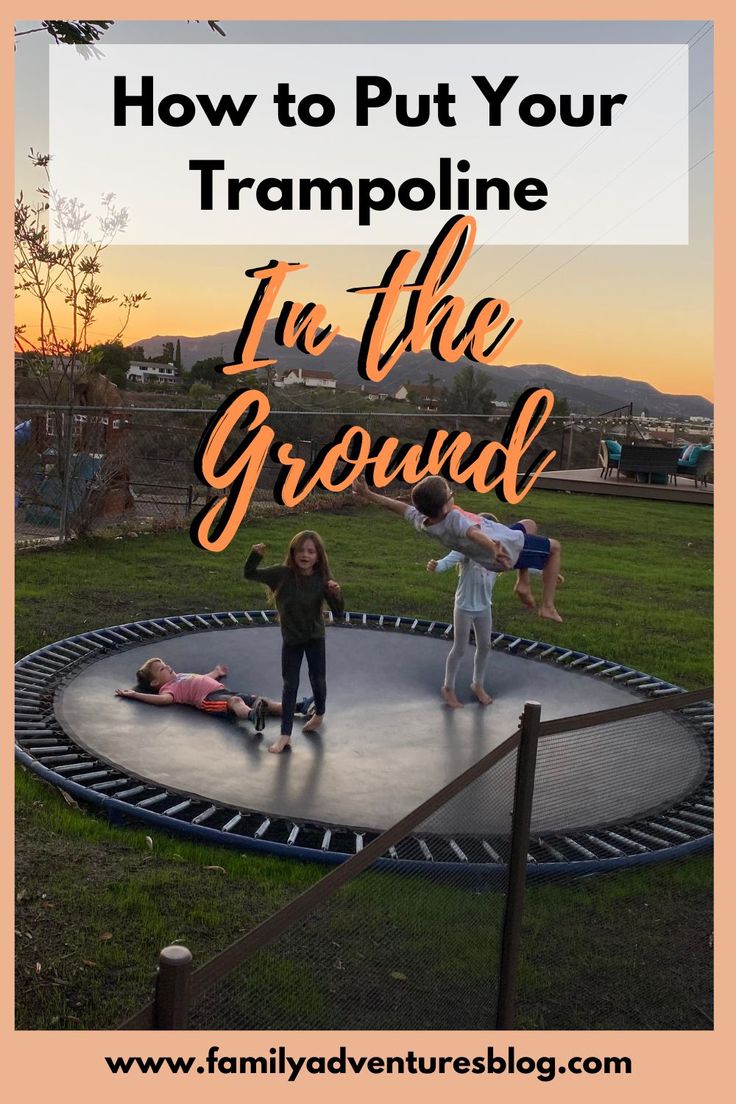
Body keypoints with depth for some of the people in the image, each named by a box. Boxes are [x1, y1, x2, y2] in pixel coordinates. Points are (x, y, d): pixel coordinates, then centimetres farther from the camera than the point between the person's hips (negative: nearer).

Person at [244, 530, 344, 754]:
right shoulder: (282, 574, -17)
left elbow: (338, 611, -14)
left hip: (315, 637, 0)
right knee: (290, 685, 4)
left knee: (318, 680, 13)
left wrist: (336, 594, -34)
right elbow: (250, 574, -12)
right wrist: (256, 555, -29)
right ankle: (285, 735, 11)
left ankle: (319, 714, 43)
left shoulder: (322, 579, -16)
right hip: (290, 639, 0)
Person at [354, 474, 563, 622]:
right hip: (510, 548, -8)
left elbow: (400, 506, 0)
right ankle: (547, 606, 11)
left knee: (529, 524, 30)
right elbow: (473, 532, -57)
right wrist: (493, 548, -69)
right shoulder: (455, 519, -37)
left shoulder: (422, 522, -14)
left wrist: (368, 494, 9)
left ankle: (523, 583, 24)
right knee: (555, 547, 17)